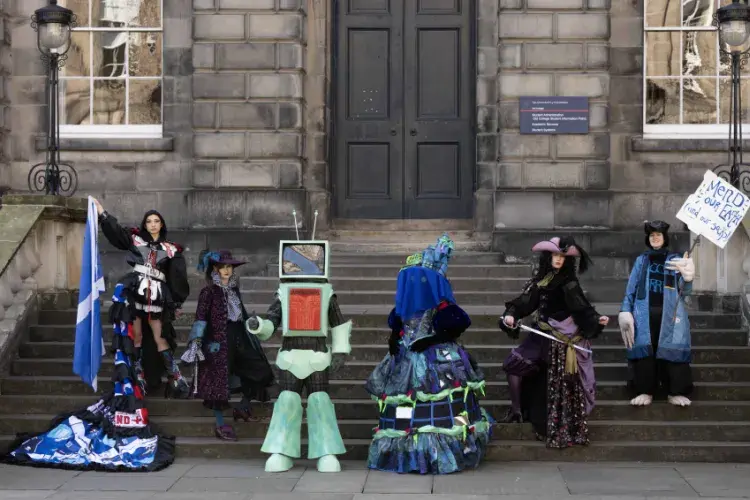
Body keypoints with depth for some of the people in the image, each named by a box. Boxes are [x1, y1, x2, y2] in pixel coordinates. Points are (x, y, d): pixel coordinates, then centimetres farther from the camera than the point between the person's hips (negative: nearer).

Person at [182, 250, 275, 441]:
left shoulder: (234, 289, 14)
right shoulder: (209, 291, -6)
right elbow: (200, 317, -11)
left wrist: (253, 327, 25)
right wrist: (197, 340, -19)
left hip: (239, 338, 7)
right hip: (219, 340, -7)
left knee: (258, 371, 5)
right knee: (219, 380, -3)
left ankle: (242, 409, 21)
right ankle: (220, 425, 3)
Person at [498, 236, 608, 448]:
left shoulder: (569, 283, -12)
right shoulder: (541, 278, 3)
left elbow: (582, 308, -15)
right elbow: (526, 301, 1)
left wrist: (597, 319, -32)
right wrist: (511, 315, -16)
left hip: (563, 340, -6)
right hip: (541, 335, 6)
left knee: (558, 384, -1)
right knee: (513, 364, 0)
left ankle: (561, 430, 10)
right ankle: (516, 410, 15)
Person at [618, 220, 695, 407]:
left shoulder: (676, 260, 11)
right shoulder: (641, 260, 16)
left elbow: (684, 291, 2)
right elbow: (631, 288, 14)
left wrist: (687, 279, -21)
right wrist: (625, 310, 1)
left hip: (669, 313, -1)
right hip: (644, 312, 1)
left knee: (672, 349, -7)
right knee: (644, 348, -4)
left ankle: (675, 392, -3)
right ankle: (645, 391, 0)